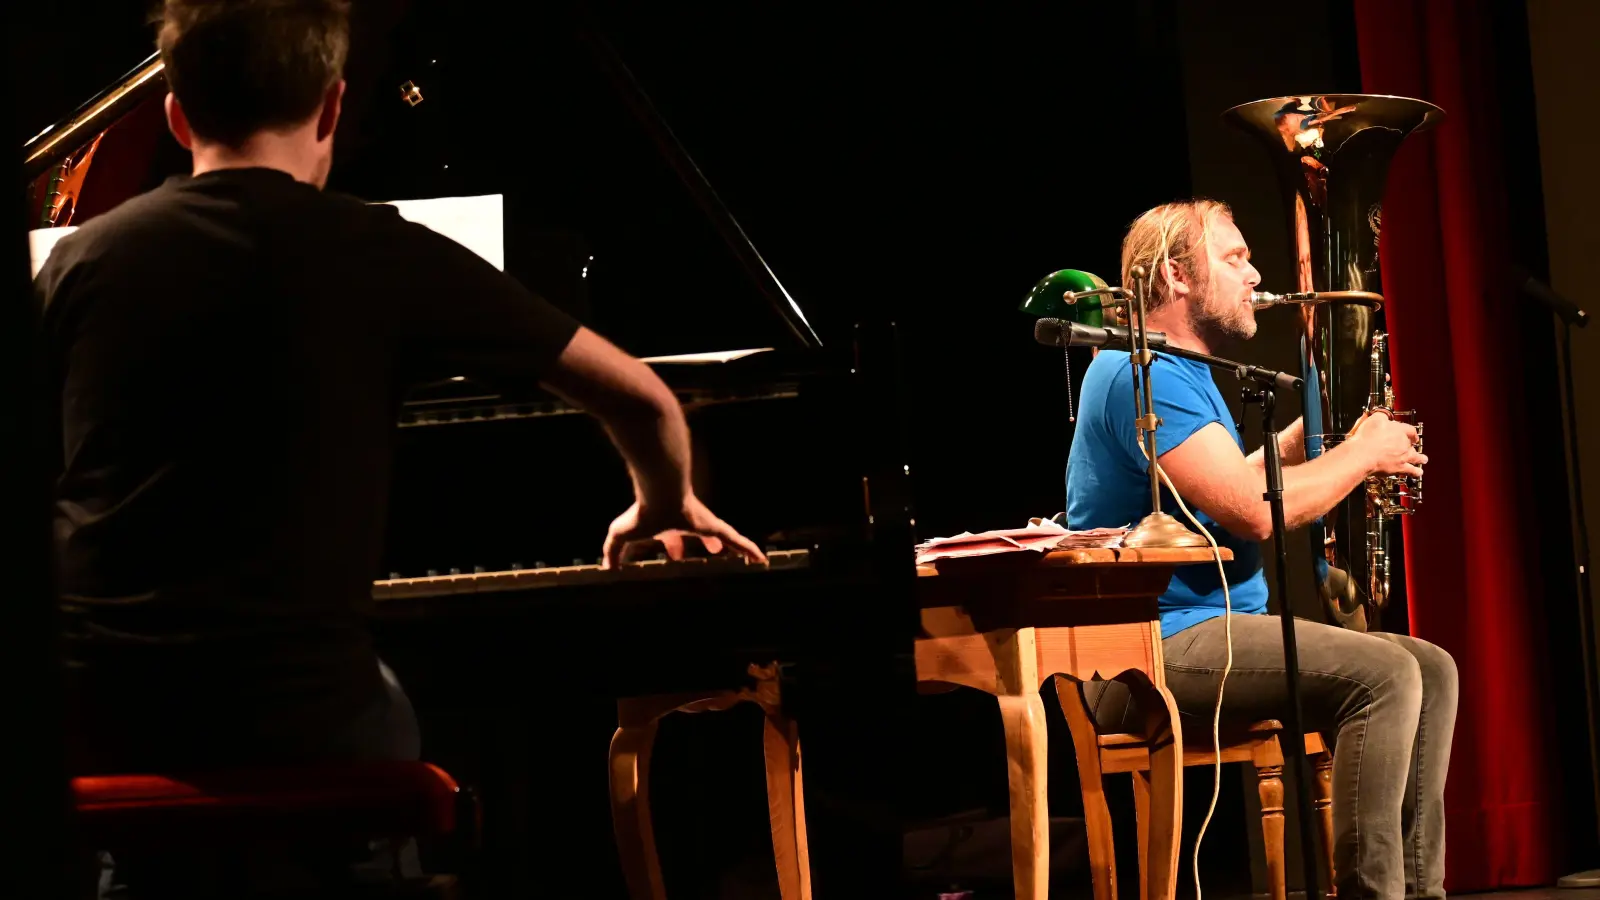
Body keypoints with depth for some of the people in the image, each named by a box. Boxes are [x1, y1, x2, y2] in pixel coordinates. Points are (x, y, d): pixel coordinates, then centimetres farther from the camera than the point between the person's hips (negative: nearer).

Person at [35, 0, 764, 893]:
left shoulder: (82, 259, 6)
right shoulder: (380, 255, -2)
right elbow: (641, 396, 4)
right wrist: (666, 506, 27)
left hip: (91, 721, 2)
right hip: (298, 719, -2)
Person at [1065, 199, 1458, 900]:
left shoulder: (1181, 373, 21)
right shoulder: (1141, 374, -15)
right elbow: (1255, 512, -22)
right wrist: (1363, 453, -8)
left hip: (1217, 626, 11)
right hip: (1152, 650, -11)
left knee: (1432, 669, 5)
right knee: (1382, 674, -25)